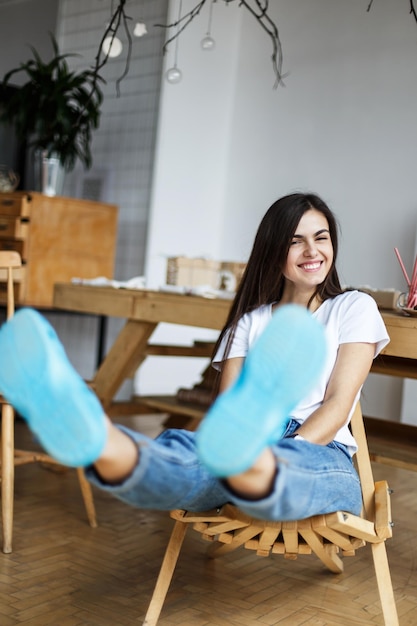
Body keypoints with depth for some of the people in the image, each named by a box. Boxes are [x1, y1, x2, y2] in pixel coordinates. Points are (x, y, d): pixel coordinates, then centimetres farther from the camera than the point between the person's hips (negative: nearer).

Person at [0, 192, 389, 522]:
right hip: (254, 448, 2)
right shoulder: (250, 321, 22)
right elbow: (226, 407, 7)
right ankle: (99, 442, -66)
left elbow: (338, 404, 1)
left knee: (287, 463, -43)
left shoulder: (354, 308, 16)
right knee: (180, 448, -36)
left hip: (321, 453, -2)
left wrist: (284, 454, -18)